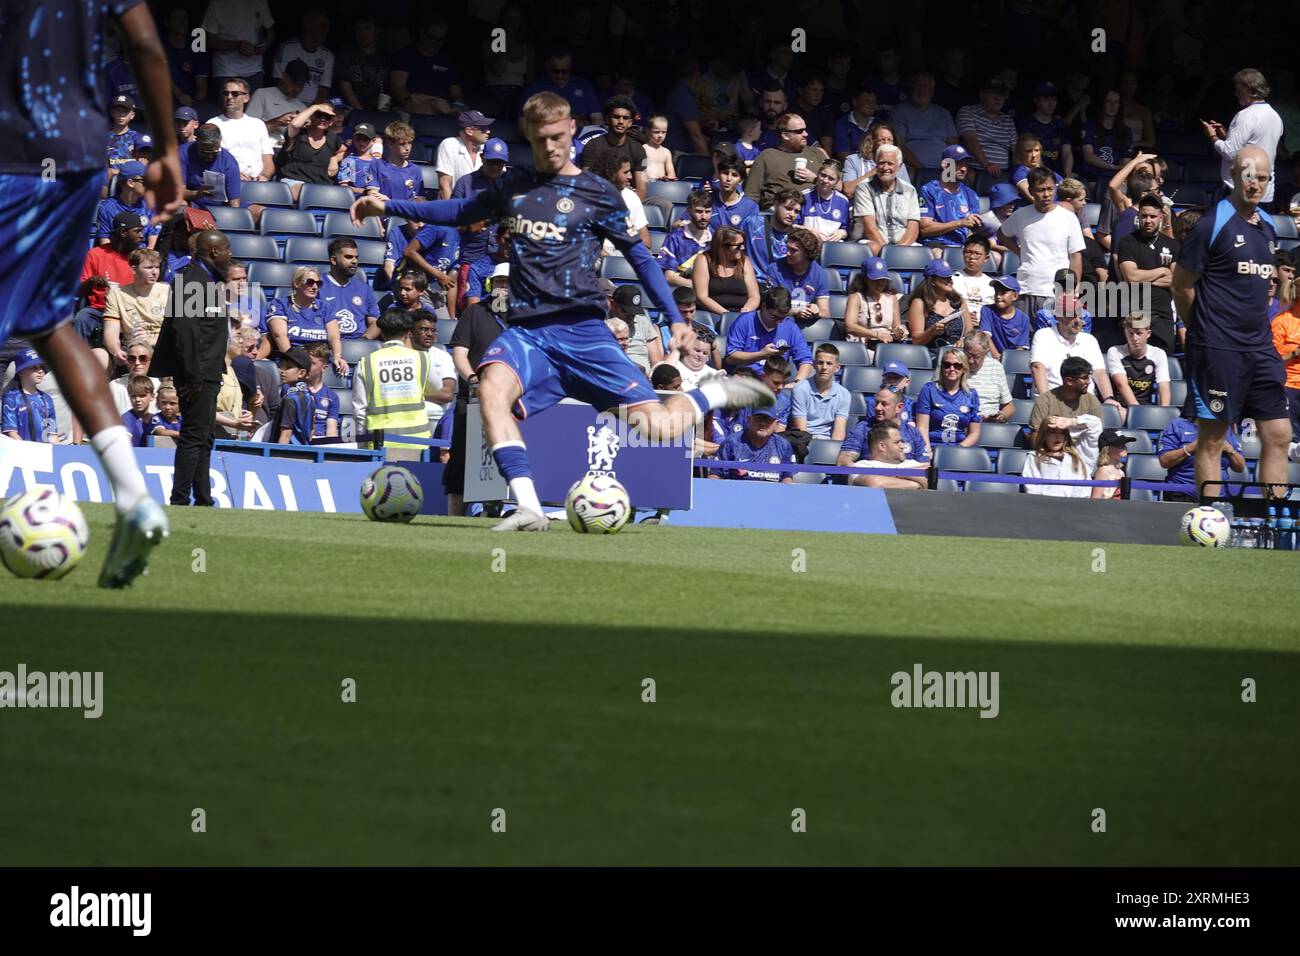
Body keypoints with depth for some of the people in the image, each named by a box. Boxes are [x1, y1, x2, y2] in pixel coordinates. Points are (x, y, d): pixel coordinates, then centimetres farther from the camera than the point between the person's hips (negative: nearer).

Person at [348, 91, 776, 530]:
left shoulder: (597, 193, 5)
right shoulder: (514, 185, 15)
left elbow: (639, 256, 10)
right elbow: (462, 210, 31)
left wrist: (675, 318, 2)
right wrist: (389, 207, 26)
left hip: (581, 328, -2)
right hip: (528, 330, 3)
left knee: (657, 427, -13)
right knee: (492, 388, -33)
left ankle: (715, 393, 22)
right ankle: (528, 509, -38)